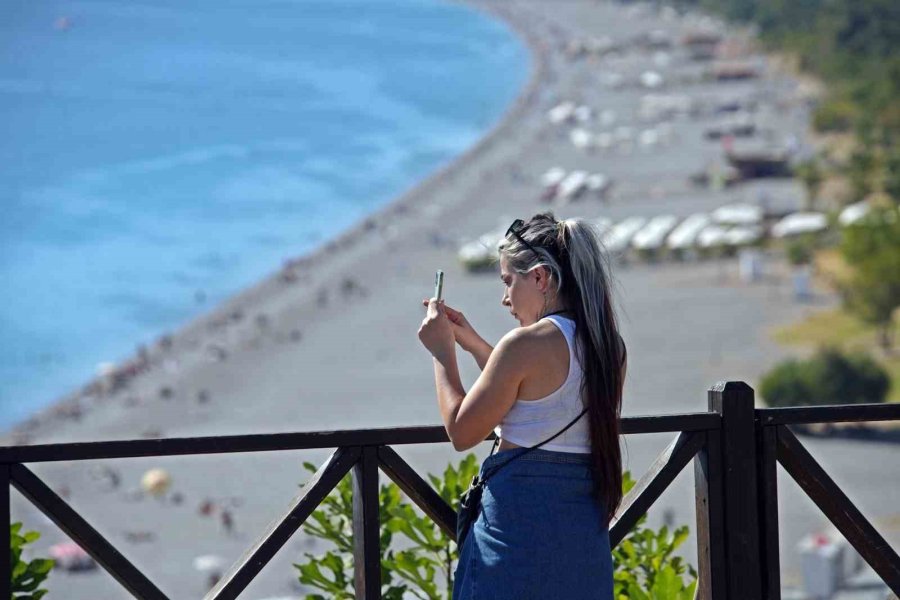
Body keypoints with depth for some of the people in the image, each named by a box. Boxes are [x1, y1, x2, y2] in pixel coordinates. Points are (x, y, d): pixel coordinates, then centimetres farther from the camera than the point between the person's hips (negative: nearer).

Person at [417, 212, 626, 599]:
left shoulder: (525, 344, -14)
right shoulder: (609, 347, 8)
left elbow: (462, 432, -7)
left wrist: (443, 353, 5)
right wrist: (474, 344, 23)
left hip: (519, 519, -7)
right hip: (587, 524, 7)